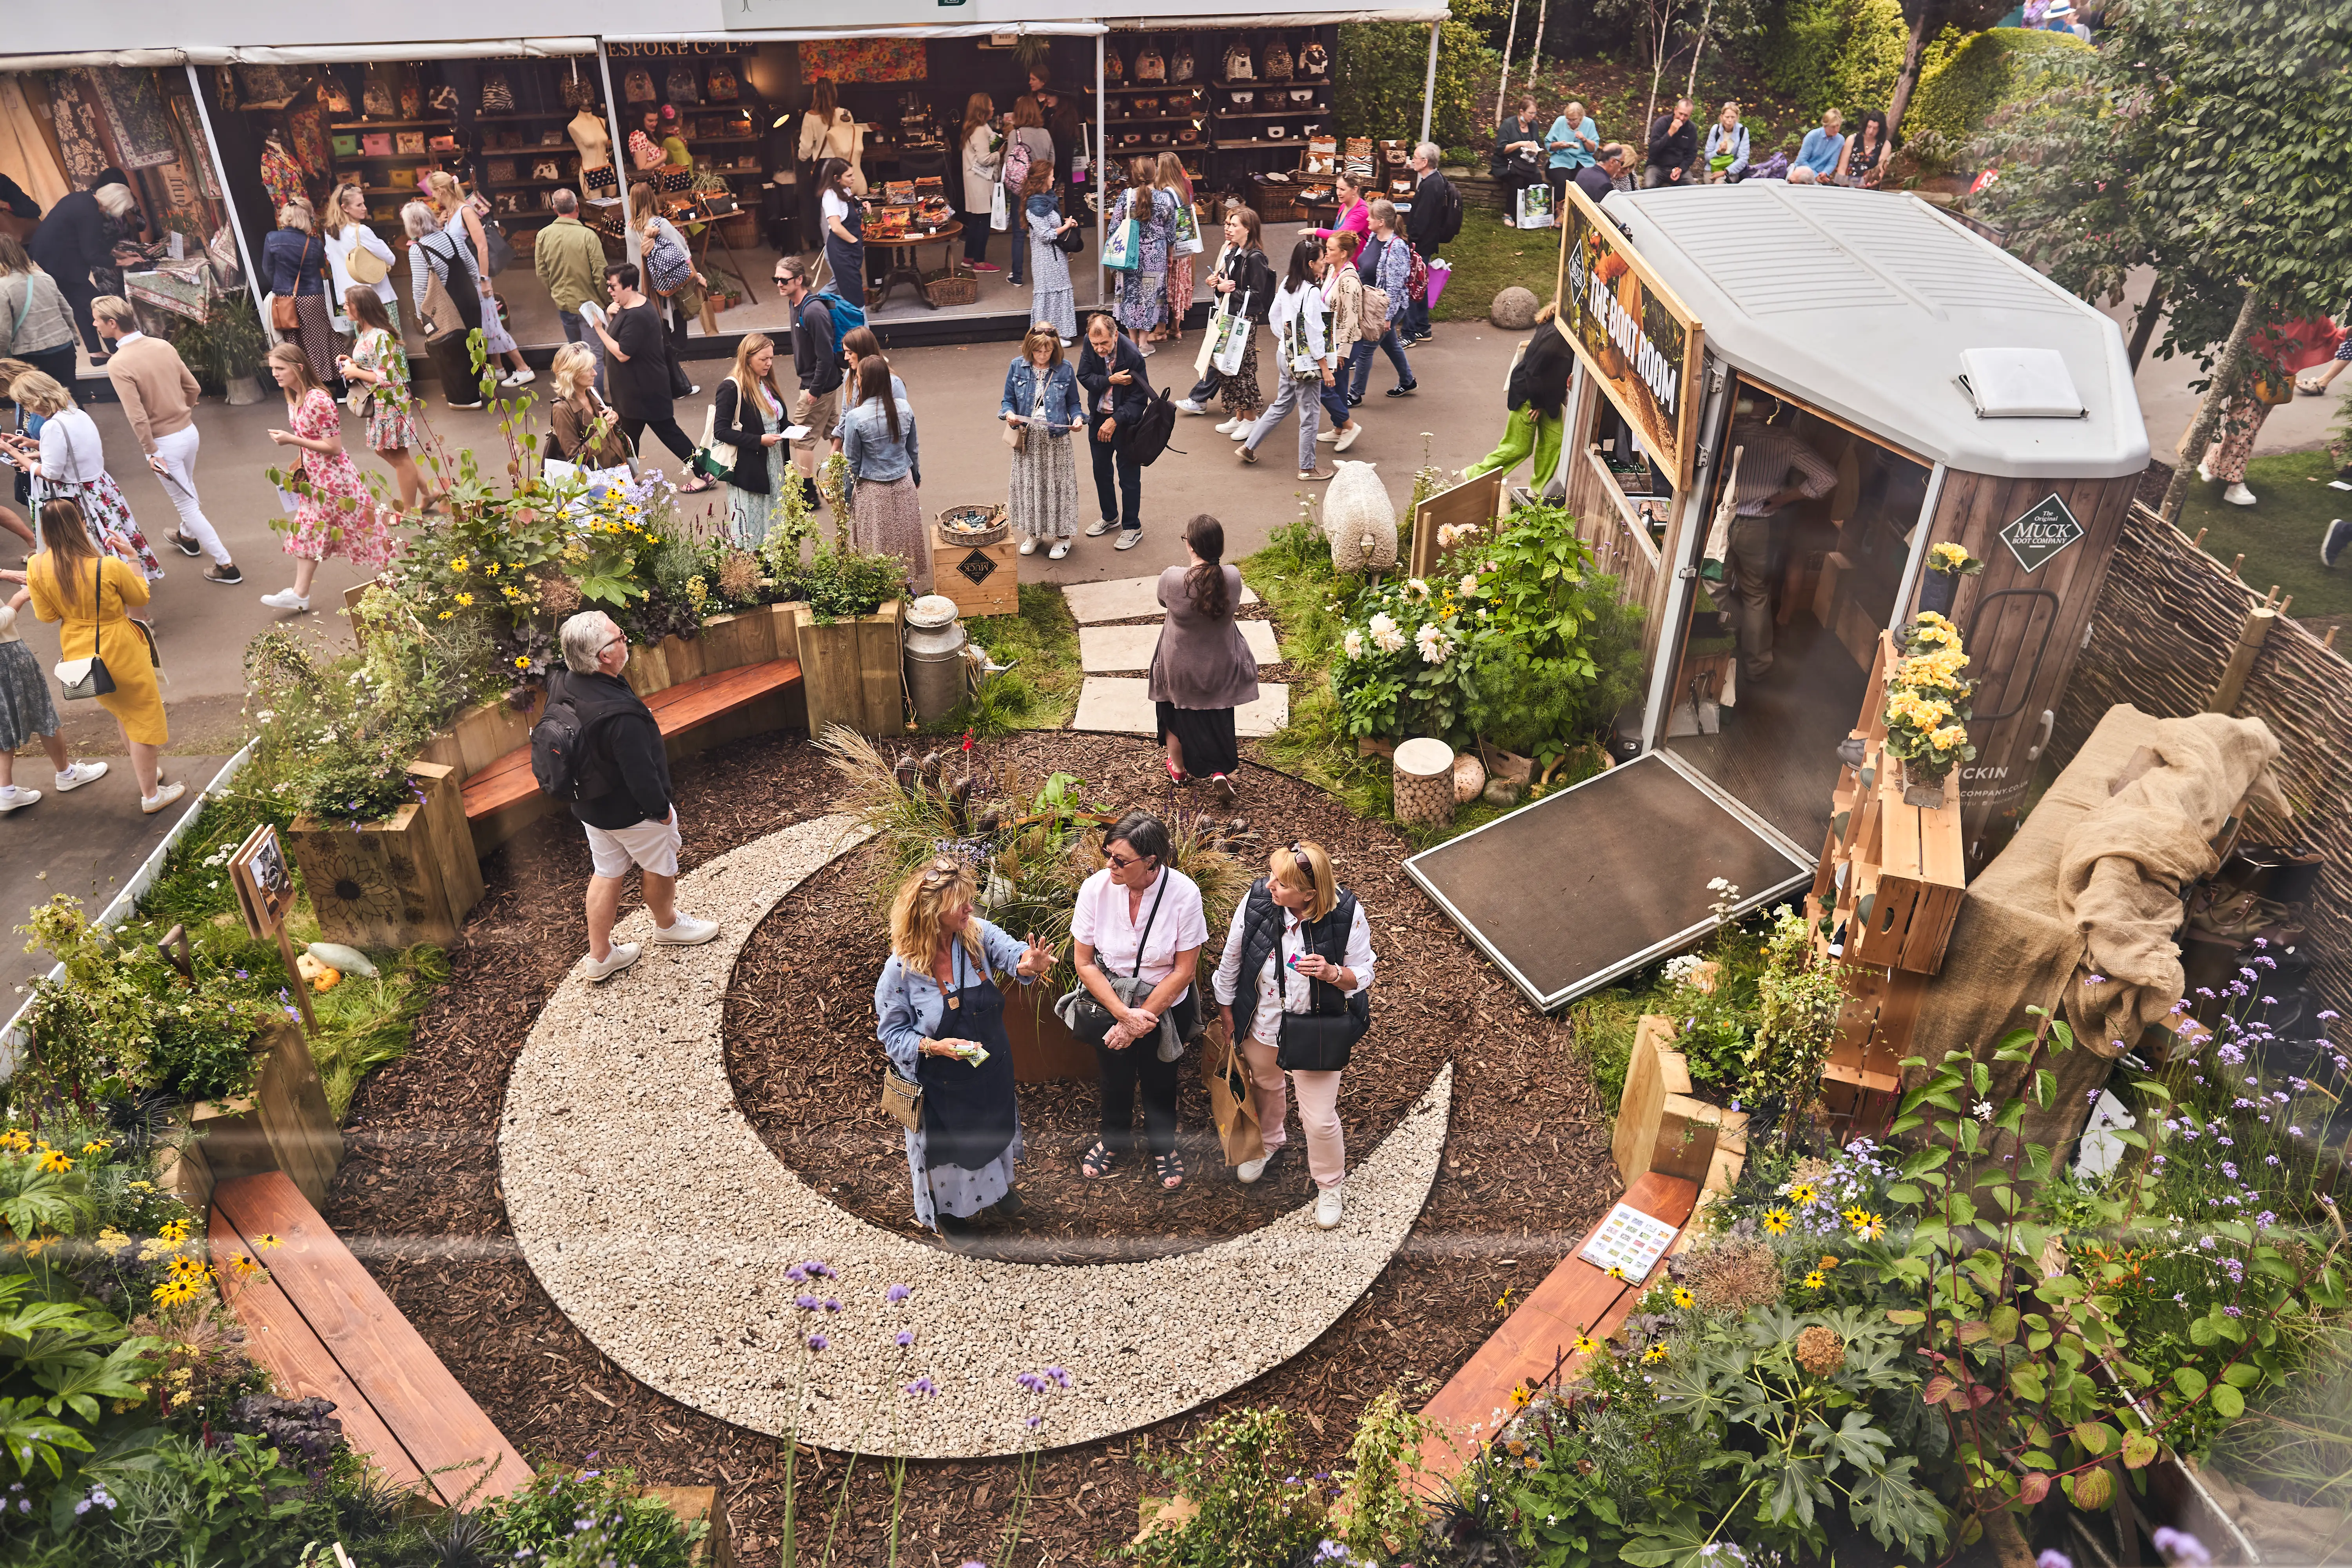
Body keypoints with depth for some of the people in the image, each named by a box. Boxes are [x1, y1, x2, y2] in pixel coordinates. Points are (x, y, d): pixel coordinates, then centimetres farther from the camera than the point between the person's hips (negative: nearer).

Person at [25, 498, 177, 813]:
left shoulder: (37, 568, -14)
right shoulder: (109, 567, -26)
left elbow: (47, 615, -2)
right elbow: (140, 598, -7)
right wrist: (134, 571, 8)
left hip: (79, 653, 5)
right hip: (119, 653, -5)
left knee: (122, 712, 28)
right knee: (142, 719, 11)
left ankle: (144, 770, 44)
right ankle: (151, 795, 20)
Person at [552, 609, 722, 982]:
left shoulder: (562, 684, -13)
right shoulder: (620, 716, -40)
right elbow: (642, 773, -30)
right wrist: (661, 809, -13)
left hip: (589, 804, 7)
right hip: (631, 811, -7)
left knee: (606, 873, 22)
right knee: (659, 866, 21)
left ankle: (599, 957, 34)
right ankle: (667, 924, 48)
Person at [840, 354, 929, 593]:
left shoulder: (856, 417, -19)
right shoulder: (904, 409, -7)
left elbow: (852, 463, -11)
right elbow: (913, 450, 6)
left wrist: (846, 496, 2)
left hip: (872, 492, -4)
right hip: (904, 487, 4)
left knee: (877, 546, 9)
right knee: (905, 539, 19)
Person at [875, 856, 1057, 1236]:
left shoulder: (978, 934, -17)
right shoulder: (901, 968, -27)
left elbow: (1009, 950, -32)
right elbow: (892, 1032, -17)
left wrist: (1026, 960, -57)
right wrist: (933, 1046, -33)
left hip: (992, 1069, 5)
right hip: (941, 1083, -4)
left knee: (995, 1128, 30)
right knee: (947, 1143, 21)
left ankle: (996, 1187, 63)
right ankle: (946, 1208, 53)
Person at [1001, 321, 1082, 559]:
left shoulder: (1064, 369, -4)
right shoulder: (1017, 367, -3)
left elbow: (1073, 403, 4)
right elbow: (1008, 400, 5)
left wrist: (1078, 418, -16)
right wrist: (1009, 414, -16)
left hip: (1056, 439, -2)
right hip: (1027, 438, 2)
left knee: (1057, 484, 5)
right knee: (1028, 484, 11)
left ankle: (1062, 535, 21)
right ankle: (1033, 533, 29)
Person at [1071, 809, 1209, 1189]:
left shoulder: (1184, 894, -26)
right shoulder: (1096, 888, -23)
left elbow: (1184, 970, -17)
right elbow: (1084, 963, -13)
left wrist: (1142, 1018, -18)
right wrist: (1124, 1014, -20)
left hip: (1166, 1005, -1)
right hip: (1110, 1000, 1)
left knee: (1159, 1079, 19)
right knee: (1115, 1077, 22)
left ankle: (1162, 1144, 50)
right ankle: (1114, 1139, 52)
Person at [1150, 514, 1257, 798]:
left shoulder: (1171, 578, -28)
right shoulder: (1233, 577, -23)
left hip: (1179, 666, -1)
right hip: (1220, 666, 1)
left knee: (1177, 715, 25)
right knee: (1218, 719, 25)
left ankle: (1178, 768, 44)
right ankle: (1220, 772, 18)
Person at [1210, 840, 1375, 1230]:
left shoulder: (1346, 915, -27)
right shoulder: (1257, 898, -22)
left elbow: (1363, 977, -12)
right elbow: (1231, 958, -5)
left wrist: (1332, 973, -35)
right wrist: (1227, 1015, 6)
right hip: (1261, 1023, 3)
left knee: (1319, 1119, 8)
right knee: (1265, 1087, 30)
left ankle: (1329, 1186, 39)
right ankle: (1269, 1141, 63)